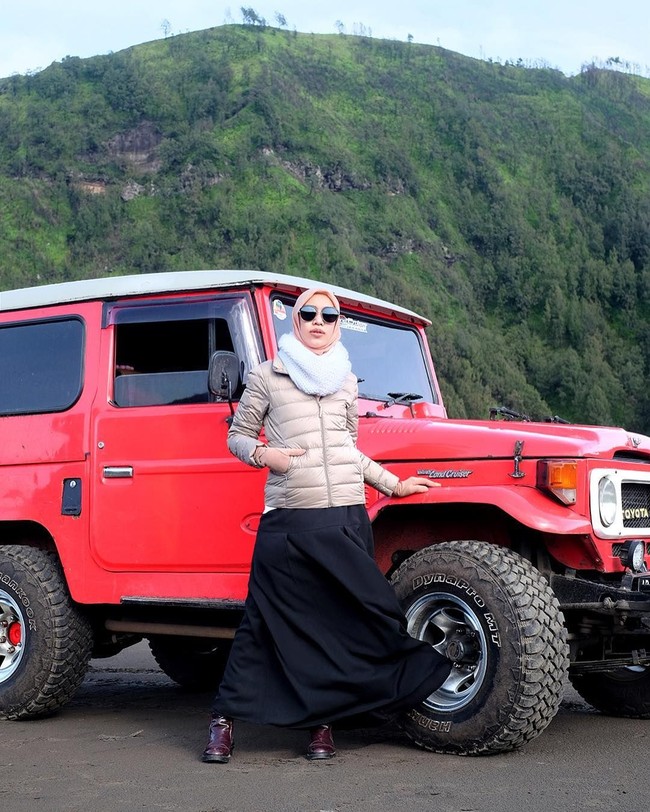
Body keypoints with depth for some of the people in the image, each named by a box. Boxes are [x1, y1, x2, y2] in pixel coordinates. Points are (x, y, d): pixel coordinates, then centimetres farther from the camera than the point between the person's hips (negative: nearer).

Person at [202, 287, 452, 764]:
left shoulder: (346, 380, 16)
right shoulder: (267, 376, 5)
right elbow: (237, 437, 10)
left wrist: (393, 485, 22)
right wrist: (264, 454, -9)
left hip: (347, 518, 4)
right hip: (288, 519, -3)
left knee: (342, 620, 3)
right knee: (266, 622, -1)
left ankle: (322, 723, 15)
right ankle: (224, 722, 9)